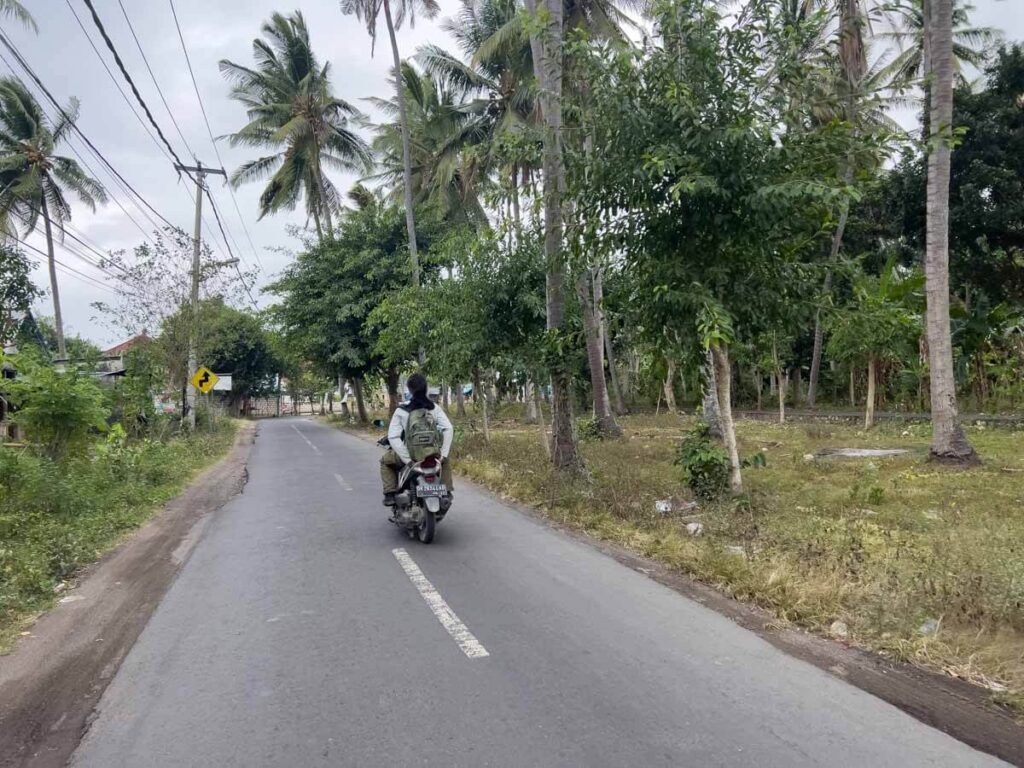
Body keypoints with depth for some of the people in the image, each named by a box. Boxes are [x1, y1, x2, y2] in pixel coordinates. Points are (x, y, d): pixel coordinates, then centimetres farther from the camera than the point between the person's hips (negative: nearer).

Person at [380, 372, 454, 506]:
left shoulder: (401, 411, -9)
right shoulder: (434, 408, -2)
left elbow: (393, 437, -16)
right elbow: (448, 429, -9)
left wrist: (408, 459, -16)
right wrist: (443, 454, -7)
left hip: (409, 454, -2)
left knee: (385, 460, 26)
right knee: (445, 461, 37)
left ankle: (390, 494, 12)